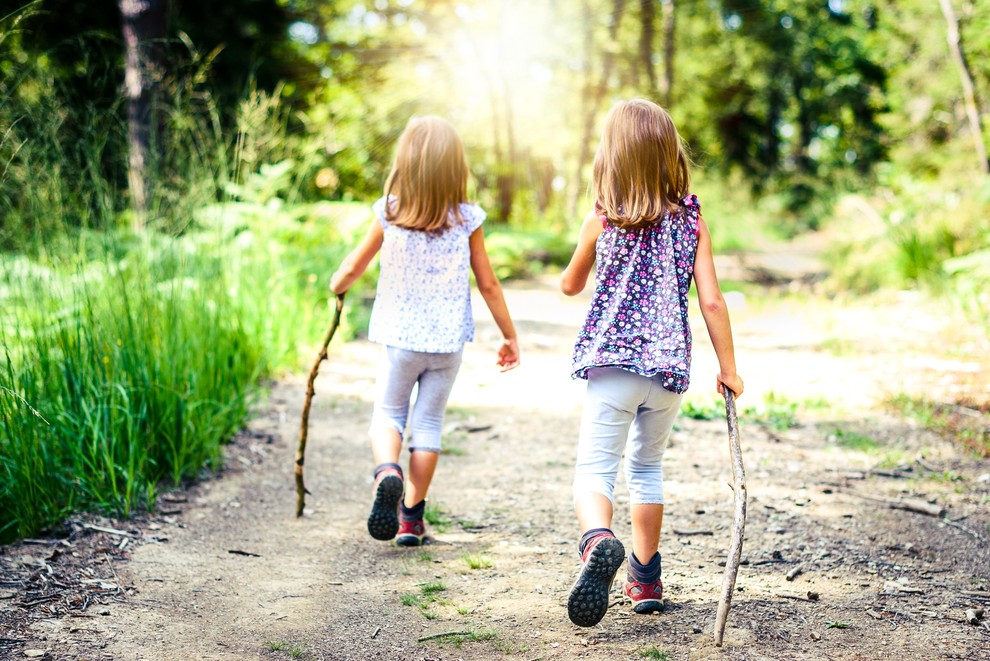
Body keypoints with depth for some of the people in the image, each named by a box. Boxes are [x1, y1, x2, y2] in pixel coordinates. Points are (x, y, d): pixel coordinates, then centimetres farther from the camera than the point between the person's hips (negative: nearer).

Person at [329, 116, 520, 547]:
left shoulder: (389, 214, -7)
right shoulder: (467, 220, -7)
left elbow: (353, 267, 3)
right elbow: (488, 285, -2)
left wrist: (337, 285, 26)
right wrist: (509, 335, 10)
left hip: (401, 337, 0)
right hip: (448, 339, 1)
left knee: (388, 413, 15)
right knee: (428, 422, 12)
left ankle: (386, 470, -16)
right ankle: (412, 516, 16)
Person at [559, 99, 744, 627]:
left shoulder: (601, 221, -1)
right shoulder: (691, 221, 3)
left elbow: (570, 286, 15)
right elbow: (711, 302, -1)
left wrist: (574, 270, 36)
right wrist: (728, 368, 8)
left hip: (613, 362, -3)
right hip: (671, 367, 3)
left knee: (594, 469, -5)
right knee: (647, 467, 21)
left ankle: (598, 540, -37)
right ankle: (645, 579, 27)